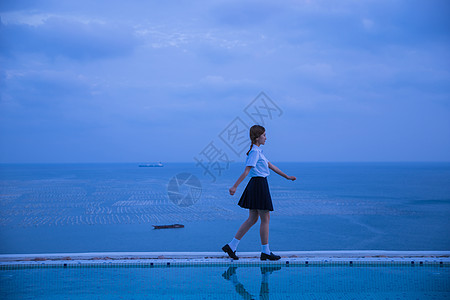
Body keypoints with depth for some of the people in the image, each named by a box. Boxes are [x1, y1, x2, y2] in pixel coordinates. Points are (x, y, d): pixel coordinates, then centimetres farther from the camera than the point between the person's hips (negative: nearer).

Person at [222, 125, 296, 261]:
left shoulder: (258, 151, 18)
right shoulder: (255, 152, -13)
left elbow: (271, 166, 24)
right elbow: (246, 171, -20)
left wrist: (286, 176, 29)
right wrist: (235, 187, -23)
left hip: (256, 185, 10)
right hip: (259, 184, -10)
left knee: (252, 219, 11)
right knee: (265, 219, -1)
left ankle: (231, 246, 10)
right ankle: (265, 252, 7)